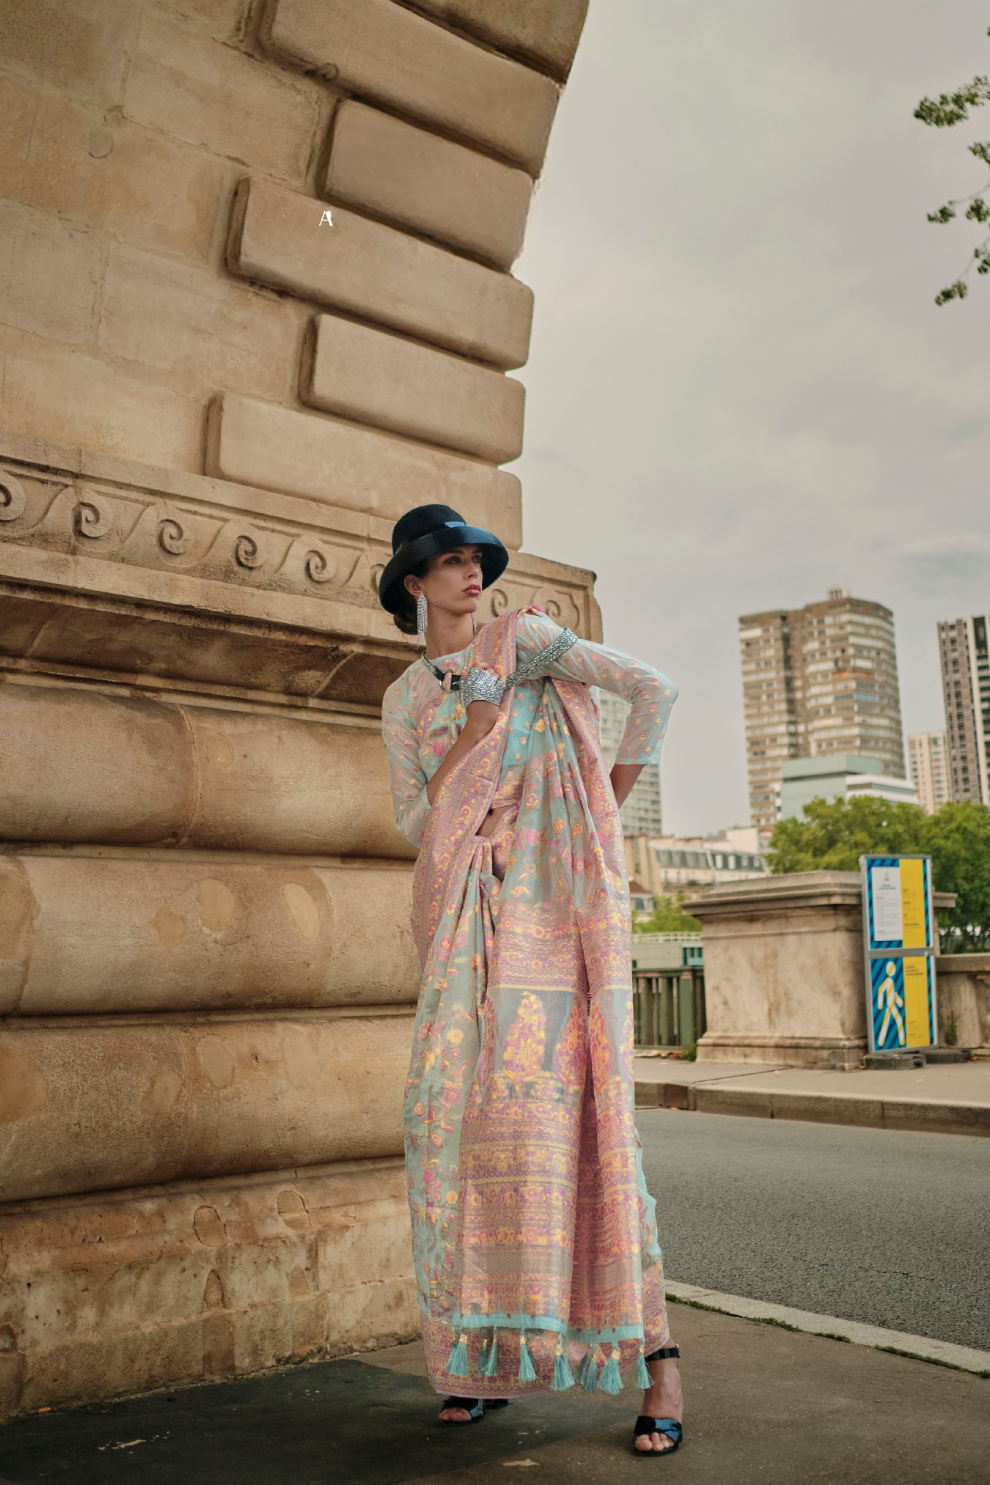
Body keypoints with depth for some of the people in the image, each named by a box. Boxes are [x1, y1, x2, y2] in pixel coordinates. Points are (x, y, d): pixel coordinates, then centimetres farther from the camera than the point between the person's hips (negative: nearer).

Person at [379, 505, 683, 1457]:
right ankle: (482, 1352, 15)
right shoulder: (403, 701, 14)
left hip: (550, 896, -4)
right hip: (464, 914, 4)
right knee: (457, 1109, 1)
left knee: (565, 1101, -12)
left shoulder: (524, 641, 3)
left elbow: (653, 690, -5)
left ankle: (654, 1353, -3)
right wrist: (473, 733, -6)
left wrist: (608, 807, 2)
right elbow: (413, 825, 5)